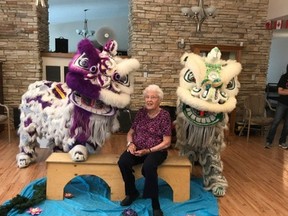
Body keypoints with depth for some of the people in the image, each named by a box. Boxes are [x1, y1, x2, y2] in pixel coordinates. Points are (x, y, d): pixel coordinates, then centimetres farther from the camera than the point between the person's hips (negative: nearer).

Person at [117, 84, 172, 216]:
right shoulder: (141, 112, 7)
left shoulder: (164, 115, -7)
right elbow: (130, 132, 13)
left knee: (148, 166, -35)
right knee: (123, 162, -24)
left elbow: (166, 142, -10)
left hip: (156, 150, -4)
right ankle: (132, 193, 2)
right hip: (137, 149, 4)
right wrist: (130, 143, -9)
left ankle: (155, 205, -18)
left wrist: (148, 151, -18)